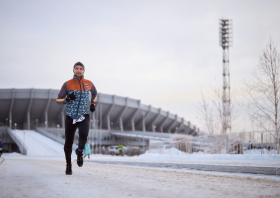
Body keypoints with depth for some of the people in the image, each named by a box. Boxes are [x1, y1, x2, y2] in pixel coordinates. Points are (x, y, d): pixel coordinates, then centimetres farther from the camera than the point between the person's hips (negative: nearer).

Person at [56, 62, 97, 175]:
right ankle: (68, 165, 25)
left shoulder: (89, 84, 5)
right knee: (68, 143, 3)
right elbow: (58, 100, 2)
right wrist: (67, 99, -17)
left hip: (84, 117, 0)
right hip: (70, 117, 0)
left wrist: (92, 103, 12)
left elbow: (94, 93, 27)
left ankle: (80, 151, 5)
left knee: (83, 135, -27)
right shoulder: (67, 84, -1)